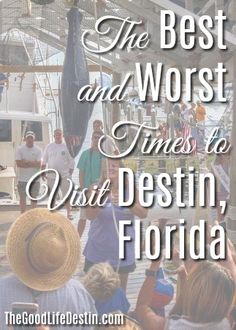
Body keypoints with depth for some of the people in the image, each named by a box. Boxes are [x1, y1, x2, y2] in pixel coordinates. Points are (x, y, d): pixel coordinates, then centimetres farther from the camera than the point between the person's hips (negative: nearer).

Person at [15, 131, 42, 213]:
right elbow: (18, 164, -12)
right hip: (22, 178, -1)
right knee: (22, 198, 3)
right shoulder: (20, 149, -3)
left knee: (34, 197, 10)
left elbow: (39, 164, -10)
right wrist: (32, 164, -12)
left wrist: (26, 162, -15)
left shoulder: (38, 150, 0)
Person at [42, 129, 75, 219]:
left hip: (64, 175, -2)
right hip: (51, 176, 2)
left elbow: (71, 161, 2)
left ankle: (68, 213, 7)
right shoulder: (49, 147, 5)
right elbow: (44, 161, 9)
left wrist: (70, 173, -3)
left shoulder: (66, 147, 0)